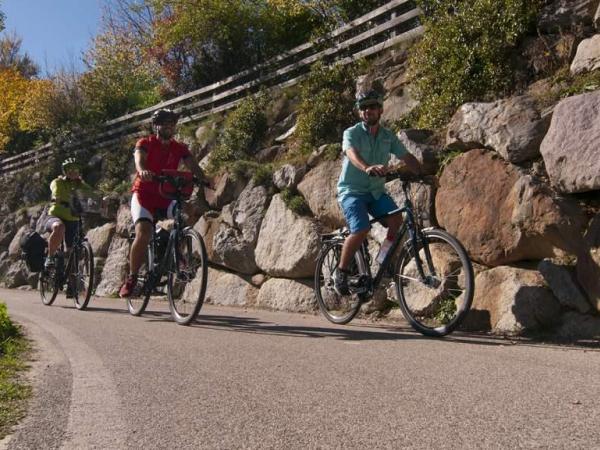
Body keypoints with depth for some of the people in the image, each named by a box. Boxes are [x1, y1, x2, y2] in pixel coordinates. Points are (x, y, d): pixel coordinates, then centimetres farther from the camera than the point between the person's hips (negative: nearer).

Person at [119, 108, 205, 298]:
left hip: (166, 197, 3)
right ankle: (131, 278, -7)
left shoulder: (180, 149, 7)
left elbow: (194, 167, -8)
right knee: (143, 234, -25)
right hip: (143, 195, -3)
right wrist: (143, 171, -48)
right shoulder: (145, 144, -2)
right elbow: (139, 159, -23)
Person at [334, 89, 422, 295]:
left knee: (396, 219, -21)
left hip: (376, 191, 4)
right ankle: (341, 272, -3)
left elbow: (407, 157, 4)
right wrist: (368, 168, -50)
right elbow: (352, 154, -28)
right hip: (352, 190, -4)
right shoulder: (351, 133, -8)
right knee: (361, 231, -23)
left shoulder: (388, 136, 7)